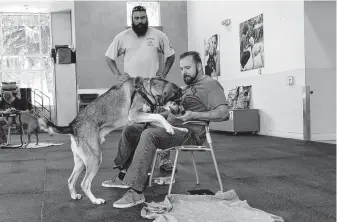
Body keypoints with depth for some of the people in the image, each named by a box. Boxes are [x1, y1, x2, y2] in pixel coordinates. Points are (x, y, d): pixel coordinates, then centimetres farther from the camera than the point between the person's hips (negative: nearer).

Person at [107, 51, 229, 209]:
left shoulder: (210, 84, -4)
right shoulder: (188, 86, 27)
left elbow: (224, 113, -17)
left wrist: (194, 115, -24)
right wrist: (159, 115, 11)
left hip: (190, 132, -10)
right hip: (171, 125, 10)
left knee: (149, 134, -34)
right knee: (130, 130, 7)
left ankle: (136, 192, -34)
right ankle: (123, 175, 11)